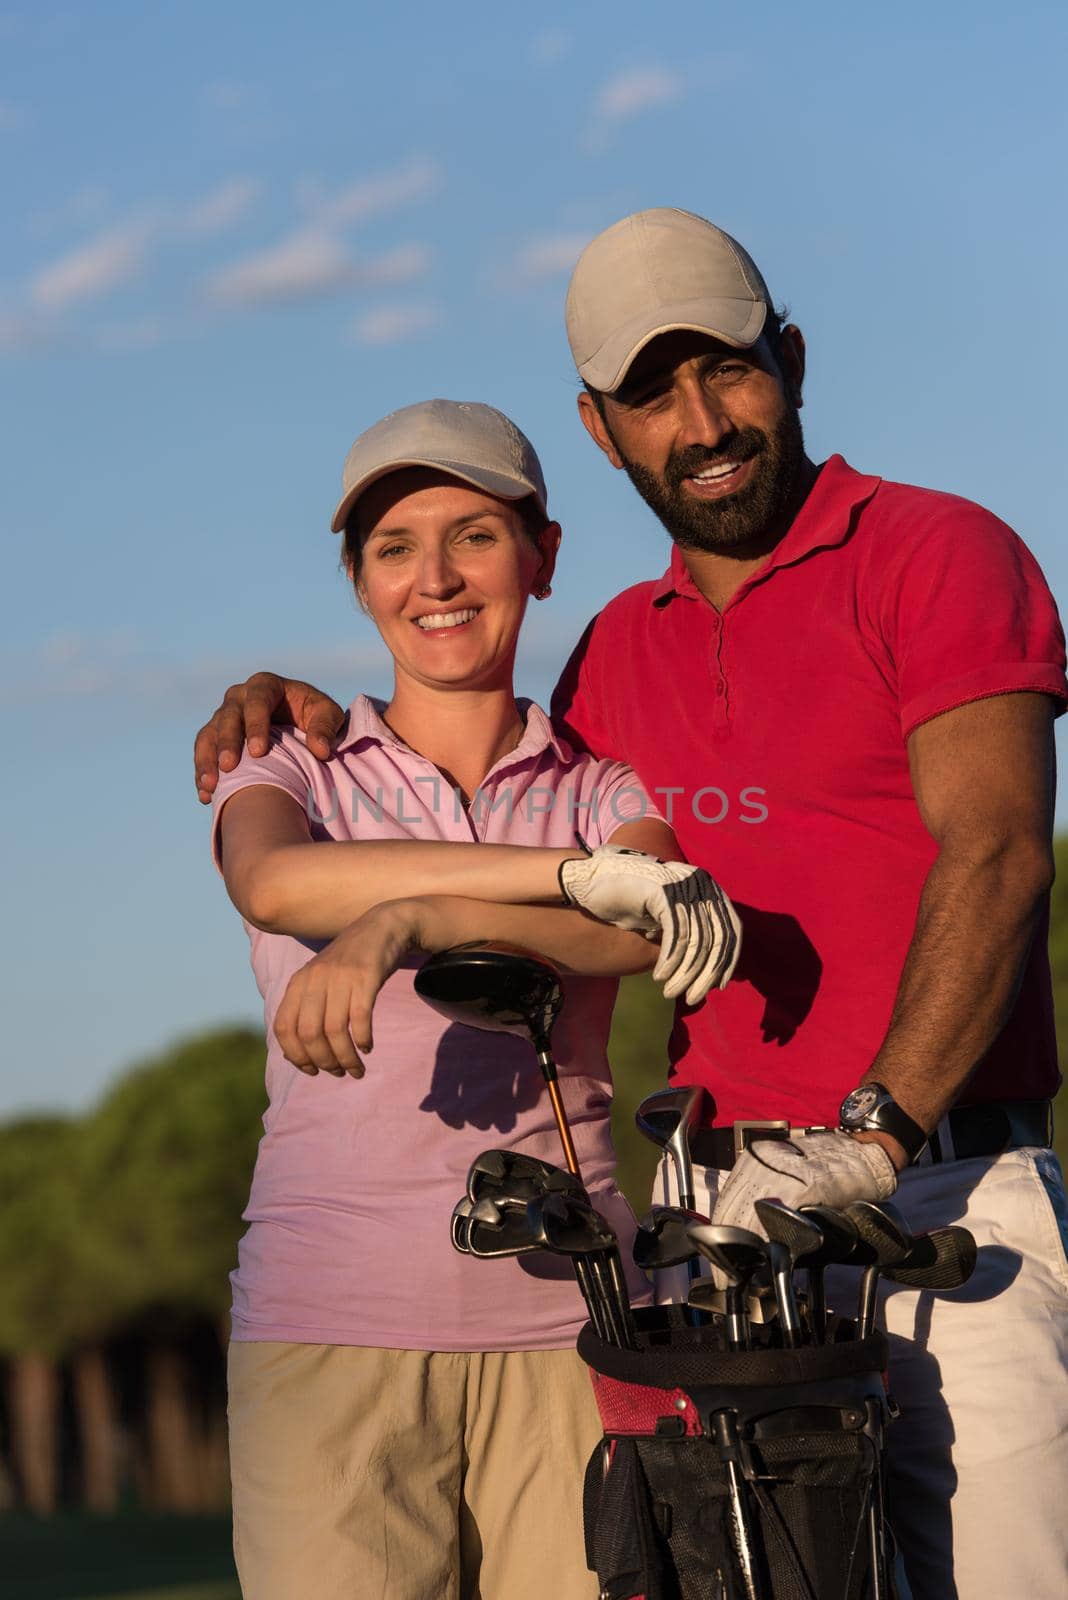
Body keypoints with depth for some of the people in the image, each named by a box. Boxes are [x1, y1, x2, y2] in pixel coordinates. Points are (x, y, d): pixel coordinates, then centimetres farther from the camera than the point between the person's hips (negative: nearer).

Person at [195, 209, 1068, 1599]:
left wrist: (877, 1129, -23)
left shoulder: (936, 553, 0)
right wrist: (332, 727, 19)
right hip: (724, 1221, 5)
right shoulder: (625, 648, 20)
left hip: (941, 1202, -5)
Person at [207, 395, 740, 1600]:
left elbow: (634, 937, -9)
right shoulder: (288, 773, 13)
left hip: (560, 1319, 1)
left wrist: (399, 924, -25)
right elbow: (277, 882, -12)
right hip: (329, 1326, 0)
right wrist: (582, 872, -19)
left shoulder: (604, 790, 14)